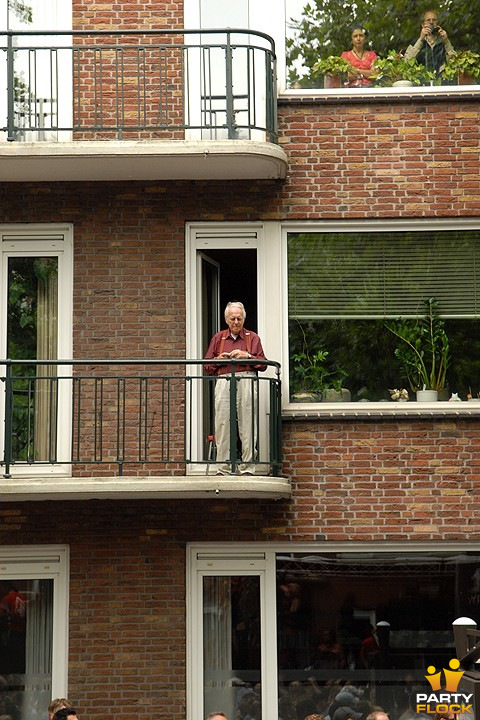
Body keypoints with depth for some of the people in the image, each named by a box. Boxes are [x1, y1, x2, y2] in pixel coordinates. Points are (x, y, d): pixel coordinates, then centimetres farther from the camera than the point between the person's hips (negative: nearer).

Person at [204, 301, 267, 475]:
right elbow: (207, 366, 20)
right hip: (223, 381, 1)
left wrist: (247, 356, -5)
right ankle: (223, 468, -1)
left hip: (246, 381, -1)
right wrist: (219, 360, 1)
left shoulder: (252, 338, 17)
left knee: (247, 428, -6)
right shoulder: (218, 338, 22)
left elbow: (263, 364, 8)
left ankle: (247, 468, -3)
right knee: (222, 427, -5)